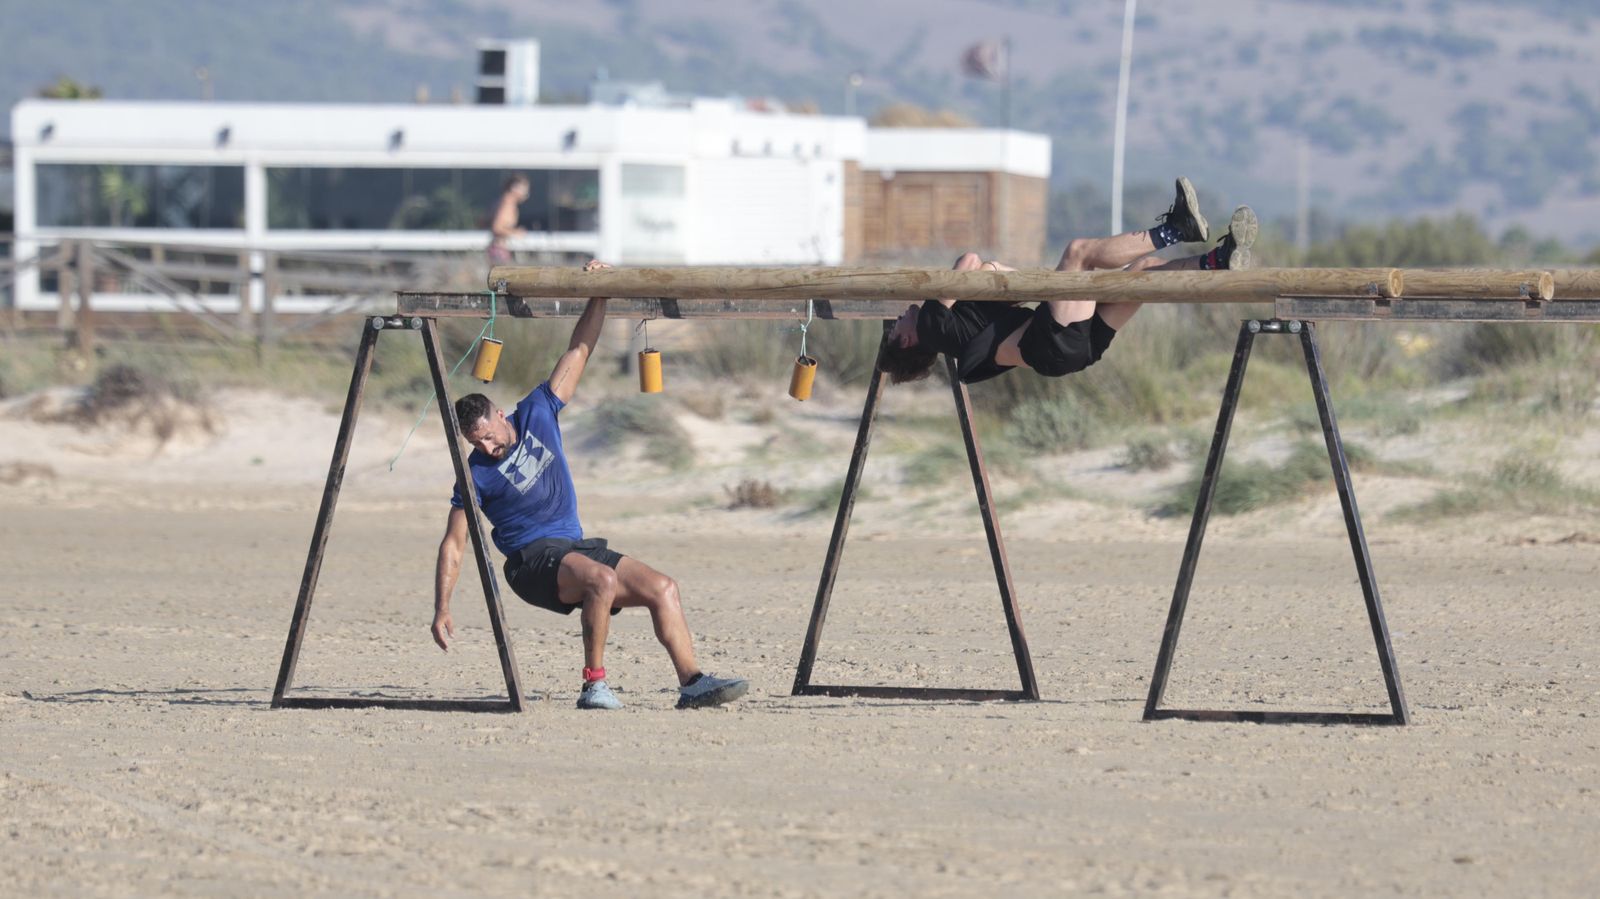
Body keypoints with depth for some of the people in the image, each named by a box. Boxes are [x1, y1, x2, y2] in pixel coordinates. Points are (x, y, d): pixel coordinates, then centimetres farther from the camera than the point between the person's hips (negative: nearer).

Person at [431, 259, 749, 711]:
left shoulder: (537, 413, 4)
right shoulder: (478, 472, -7)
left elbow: (578, 352, 5)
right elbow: (453, 543, -6)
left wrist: (598, 298, -5)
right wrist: (441, 610, -12)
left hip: (576, 546, 6)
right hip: (533, 560, -6)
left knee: (662, 588, -9)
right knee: (603, 579, -34)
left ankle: (692, 682, -13)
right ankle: (594, 685, -29)